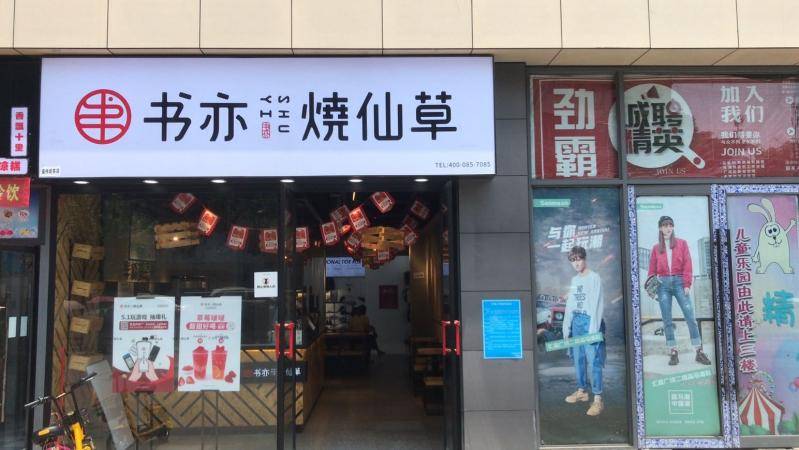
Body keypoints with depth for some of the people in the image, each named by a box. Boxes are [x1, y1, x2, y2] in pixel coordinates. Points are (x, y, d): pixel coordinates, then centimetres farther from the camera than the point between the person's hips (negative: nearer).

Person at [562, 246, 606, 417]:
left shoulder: (594, 278, -6)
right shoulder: (574, 280, 16)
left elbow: (597, 304, -11)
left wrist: (594, 328, -16)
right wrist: (566, 327, 13)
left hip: (590, 321, -7)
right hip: (576, 321, 7)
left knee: (593, 360, -8)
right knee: (578, 358, 12)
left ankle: (598, 399, -5)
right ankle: (582, 391, 25)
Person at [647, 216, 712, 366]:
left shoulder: (682, 243, 8)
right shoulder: (656, 248, 11)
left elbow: (687, 265, 2)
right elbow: (652, 270, 9)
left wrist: (687, 284, -7)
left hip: (679, 282, -1)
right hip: (663, 284, 1)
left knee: (690, 317, -7)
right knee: (667, 321, 1)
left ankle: (699, 352, -2)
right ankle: (673, 353, 5)